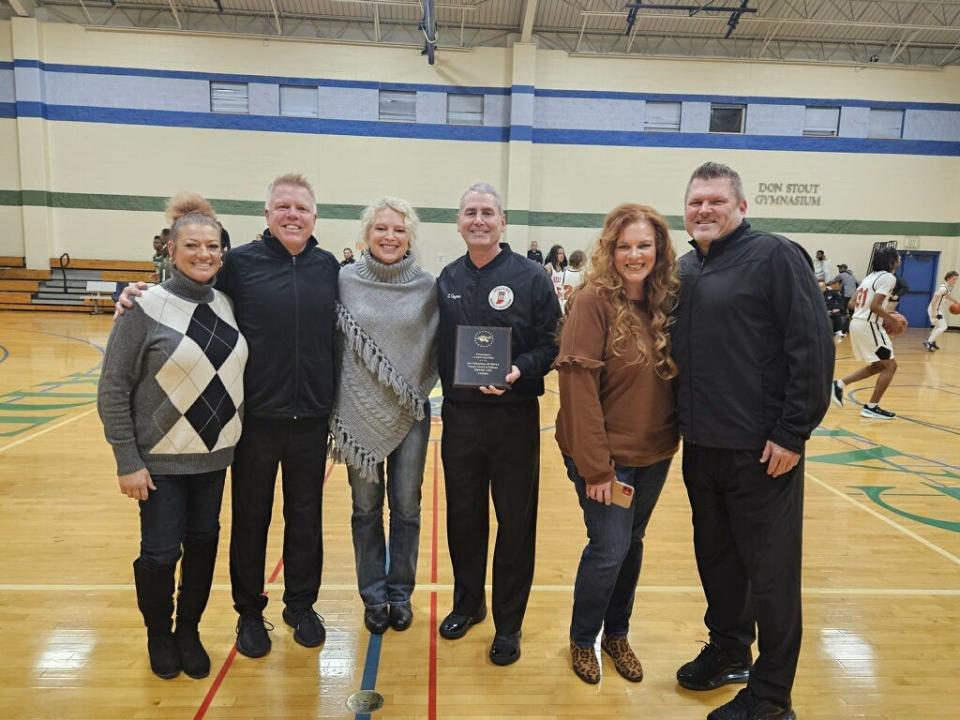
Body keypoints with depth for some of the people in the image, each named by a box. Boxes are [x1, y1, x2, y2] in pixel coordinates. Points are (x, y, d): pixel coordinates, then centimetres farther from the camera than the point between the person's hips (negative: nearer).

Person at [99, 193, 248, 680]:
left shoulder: (226, 305, 1)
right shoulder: (146, 307, -13)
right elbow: (113, 389, -11)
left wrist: (232, 432, 6)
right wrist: (127, 461, -12)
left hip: (214, 455, 4)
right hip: (161, 458, -4)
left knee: (203, 545, 14)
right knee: (160, 552, 6)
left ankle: (189, 631, 35)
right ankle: (159, 635, 33)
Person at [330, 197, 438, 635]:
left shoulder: (427, 286, -3)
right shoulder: (345, 280, -4)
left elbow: (437, 347, 6)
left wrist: (422, 388, -4)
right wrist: (337, 404, -2)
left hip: (410, 413, 0)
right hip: (360, 413, 0)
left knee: (406, 507, 11)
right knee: (366, 508, 11)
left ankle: (400, 593, 30)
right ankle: (374, 596, 29)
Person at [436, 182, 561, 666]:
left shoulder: (530, 277, -5)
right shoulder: (447, 280, 7)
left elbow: (553, 344, -6)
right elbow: (437, 345, 10)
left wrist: (520, 371, -22)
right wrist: (447, 388, -2)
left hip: (514, 417, -3)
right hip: (459, 416, 4)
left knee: (515, 521, 7)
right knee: (463, 516, 14)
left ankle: (508, 623, 24)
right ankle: (467, 603, 35)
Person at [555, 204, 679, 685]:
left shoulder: (668, 300, 2)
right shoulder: (594, 299, -16)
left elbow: (676, 375, 9)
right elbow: (578, 383, -19)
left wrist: (673, 438, 3)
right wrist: (595, 465, -19)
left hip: (654, 453, 6)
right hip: (606, 455, -5)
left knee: (632, 544, 17)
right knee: (609, 548, 0)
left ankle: (616, 634, 38)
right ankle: (582, 640, 26)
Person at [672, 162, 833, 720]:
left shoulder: (774, 256, -9)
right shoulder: (685, 270, 11)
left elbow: (814, 348, -14)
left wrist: (793, 433, -16)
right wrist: (685, 422, 10)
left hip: (762, 449, -6)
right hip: (701, 447, 7)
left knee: (770, 572, 6)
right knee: (716, 559, 19)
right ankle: (728, 651, 40)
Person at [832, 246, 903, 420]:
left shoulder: (871, 276, 17)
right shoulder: (888, 277, -11)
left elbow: (853, 303, 17)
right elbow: (874, 306, -21)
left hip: (857, 322, 9)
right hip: (868, 325, -9)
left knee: (879, 365, 19)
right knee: (890, 365, 2)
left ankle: (839, 385, 13)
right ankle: (872, 407, 4)